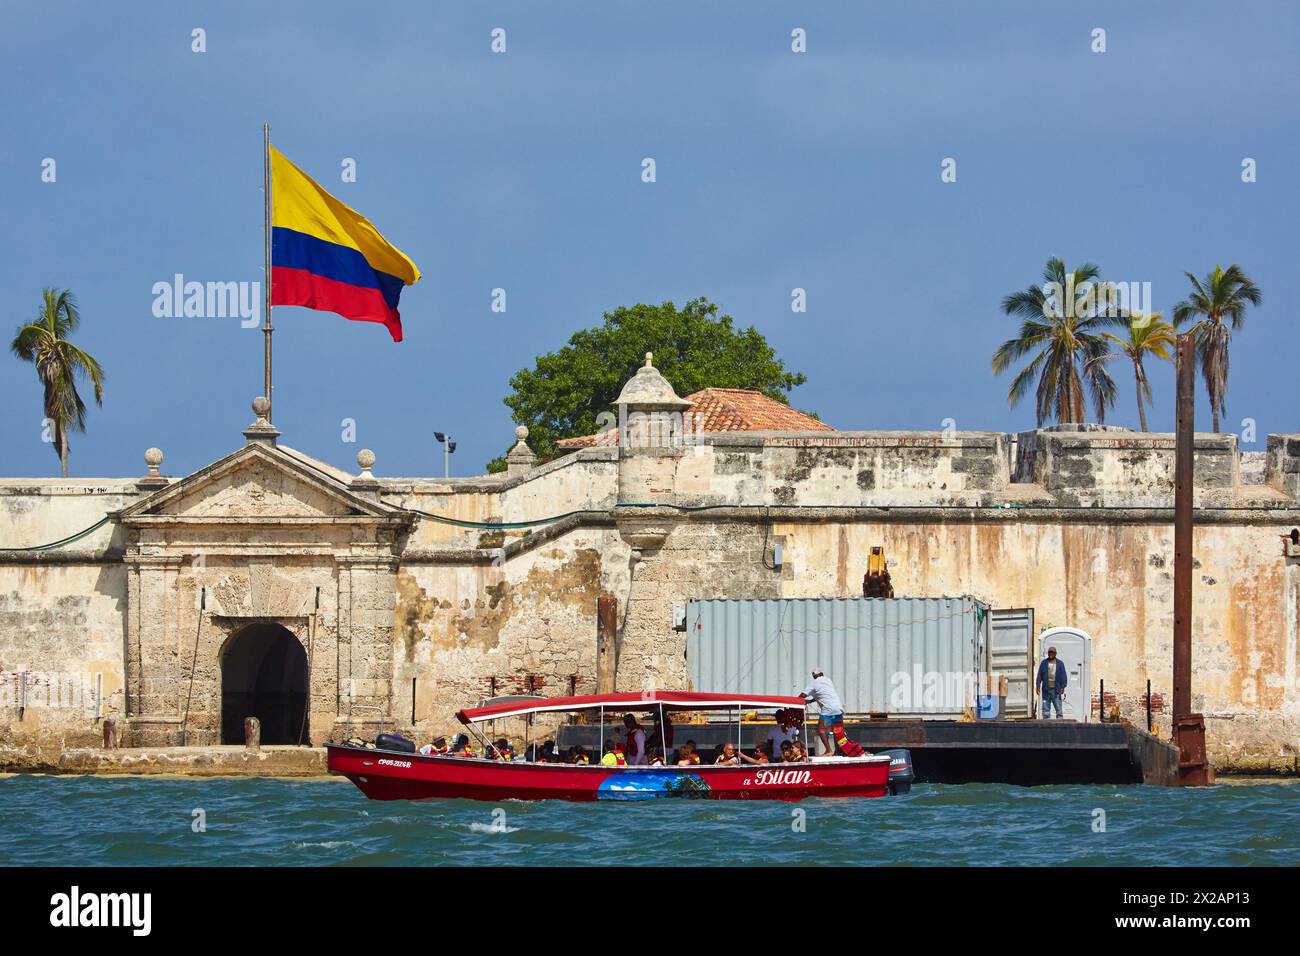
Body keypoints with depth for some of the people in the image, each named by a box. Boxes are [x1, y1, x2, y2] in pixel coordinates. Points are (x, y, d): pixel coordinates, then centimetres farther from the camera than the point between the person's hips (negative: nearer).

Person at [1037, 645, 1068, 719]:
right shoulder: (1044, 663, 11)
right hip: (1046, 690, 2)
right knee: (1046, 708, 2)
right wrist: (1038, 686, 0)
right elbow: (1039, 676, 9)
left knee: (1058, 708, -6)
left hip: (1056, 690, -2)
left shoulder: (1060, 664, 7)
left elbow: (1063, 676, 2)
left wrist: (1062, 687, -9)